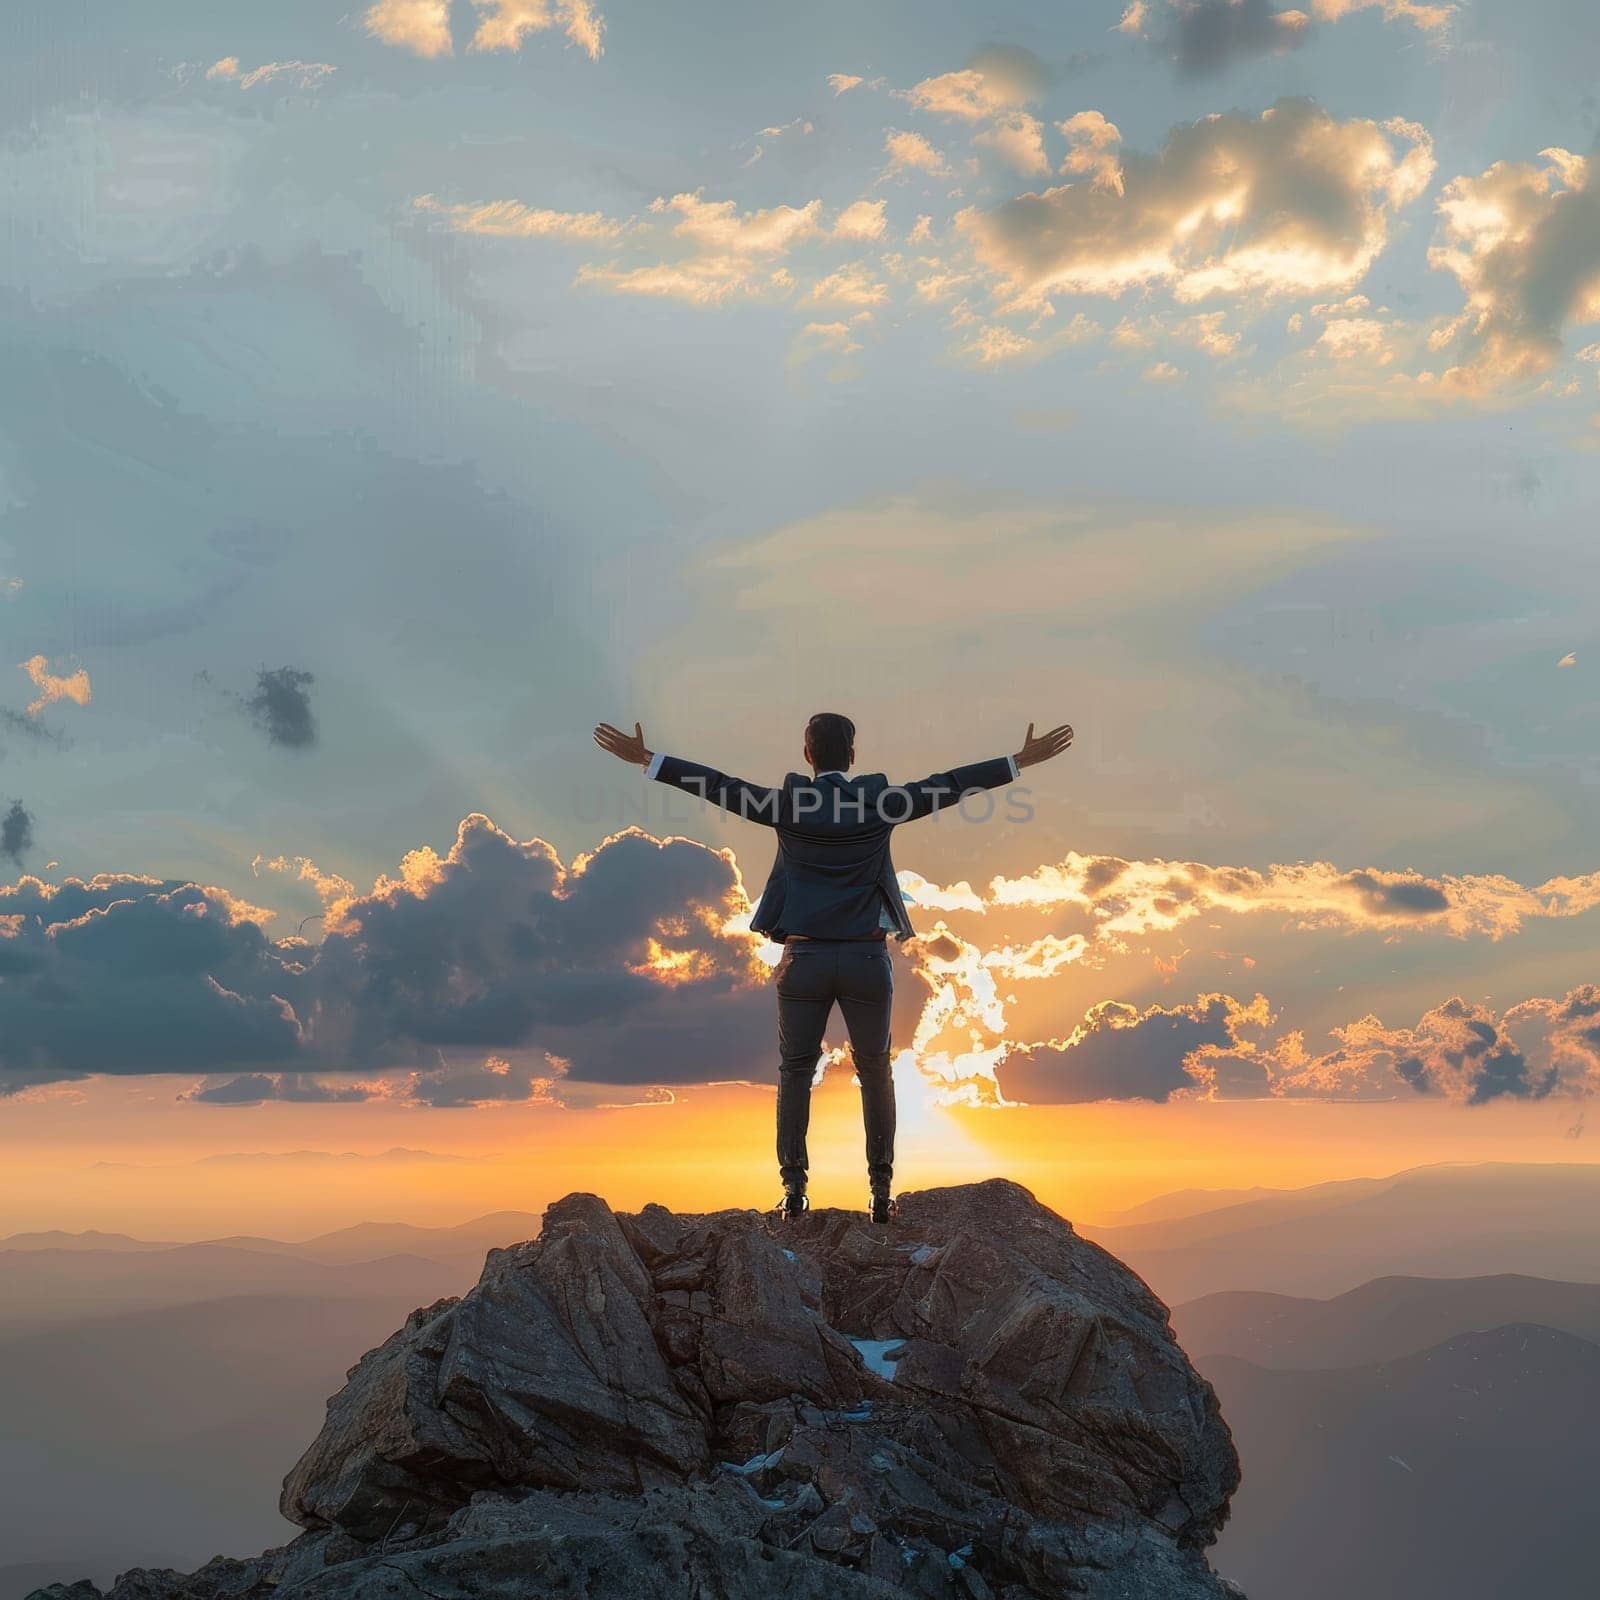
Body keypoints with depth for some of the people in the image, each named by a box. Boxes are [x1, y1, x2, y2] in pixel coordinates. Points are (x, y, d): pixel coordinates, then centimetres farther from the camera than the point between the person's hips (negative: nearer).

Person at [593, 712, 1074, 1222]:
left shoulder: (789, 802, -4)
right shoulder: (880, 801, -3)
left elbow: (718, 786, -3)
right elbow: (950, 785, 1)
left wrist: (646, 759, 4)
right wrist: (1021, 761, 8)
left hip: (804, 958, 0)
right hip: (867, 957, 0)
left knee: (795, 1073, 12)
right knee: (875, 1073, 13)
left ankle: (794, 1190, 7)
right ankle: (880, 1192, 11)